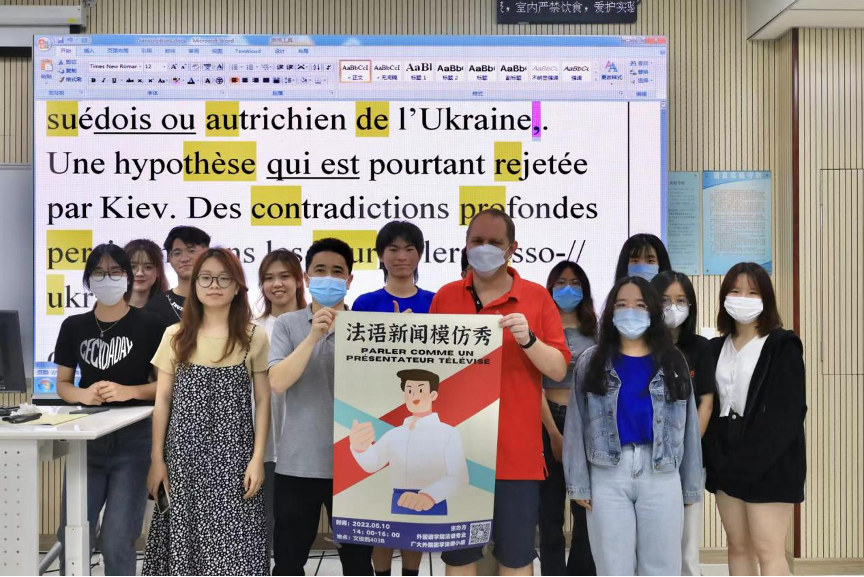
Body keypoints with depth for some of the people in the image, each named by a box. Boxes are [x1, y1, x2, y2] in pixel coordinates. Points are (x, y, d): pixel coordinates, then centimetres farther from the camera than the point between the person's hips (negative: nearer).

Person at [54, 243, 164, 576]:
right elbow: (62, 384, 11)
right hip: (88, 439, 3)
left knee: (117, 541, -3)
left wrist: (127, 391, -18)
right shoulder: (73, 327, 8)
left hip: (134, 440, -3)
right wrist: (82, 394, -11)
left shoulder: (149, 326, -4)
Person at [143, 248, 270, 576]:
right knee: (183, 538, 5)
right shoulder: (175, 336, 4)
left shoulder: (255, 339, -1)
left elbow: (263, 402, 1)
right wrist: (157, 459, 2)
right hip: (184, 454, 2)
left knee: (233, 547, -4)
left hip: (232, 455, -1)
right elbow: (163, 400, 6)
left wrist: (258, 459, -6)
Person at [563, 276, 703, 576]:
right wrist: (579, 482, -3)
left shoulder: (673, 362, 7)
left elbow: (688, 425, 7)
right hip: (608, 475, 0)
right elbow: (577, 425, 2)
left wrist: (690, 484, 5)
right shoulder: (591, 362, 4)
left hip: (662, 474, 1)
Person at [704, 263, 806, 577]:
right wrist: (720, 462, -3)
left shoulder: (783, 346, -6)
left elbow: (786, 413, -14)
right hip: (727, 464, 6)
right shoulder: (716, 348, 11)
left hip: (769, 463, -5)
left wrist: (746, 463, -18)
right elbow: (709, 407, 10)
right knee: (738, 546, 11)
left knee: (768, 550, -5)